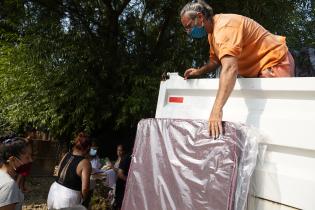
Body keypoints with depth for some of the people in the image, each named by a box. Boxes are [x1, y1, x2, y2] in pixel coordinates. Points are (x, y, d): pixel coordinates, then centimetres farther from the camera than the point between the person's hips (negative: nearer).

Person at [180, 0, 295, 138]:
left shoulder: (224, 26, -28)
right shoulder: (212, 31, 5)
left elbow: (229, 68, -43)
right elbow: (215, 61, 15)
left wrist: (217, 109, -51)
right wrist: (199, 71, -4)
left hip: (274, 61, -10)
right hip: (255, 69, 10)